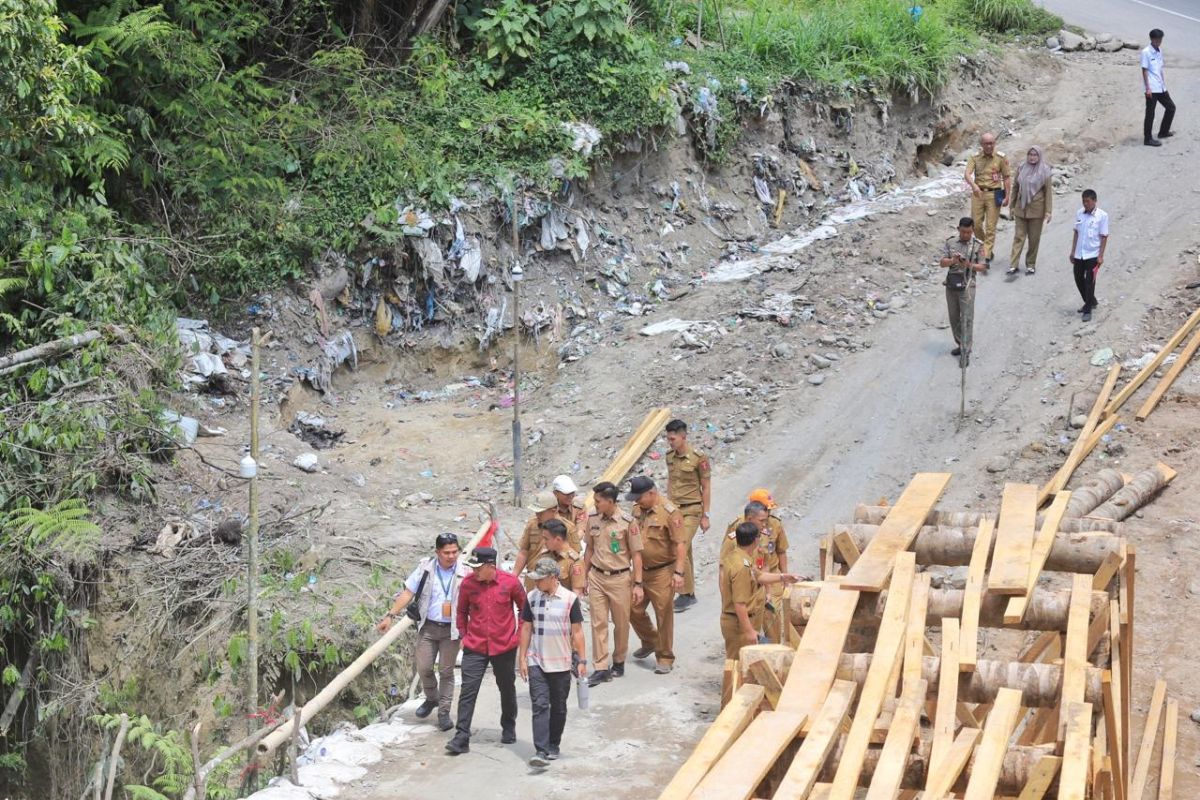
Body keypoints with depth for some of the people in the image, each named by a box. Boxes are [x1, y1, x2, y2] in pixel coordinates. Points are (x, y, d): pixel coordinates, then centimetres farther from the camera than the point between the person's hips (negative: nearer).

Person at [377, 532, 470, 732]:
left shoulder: (465, 573, -7)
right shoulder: (425, 568, -3)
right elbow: (407, 593, 0)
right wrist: (391, 615, -6)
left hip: (451, 629, -2)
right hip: (428, 626, 2)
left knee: (446, 671, 4)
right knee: (423, 667, 4)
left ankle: (444, 712, 14)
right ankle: (431, 699, 31)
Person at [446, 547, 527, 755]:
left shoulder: (510, 582, -10)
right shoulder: (468, 584, -6)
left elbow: (524, 608, 4)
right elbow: (462, 611, 10)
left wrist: (521, 635, 3)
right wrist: (464, 635, 5)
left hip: (504, 646, 0)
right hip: (474, 648, 0)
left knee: (507, 689, 16)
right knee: (468, 691, -7)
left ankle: (509, 728, 38)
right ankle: (461, 738, -6)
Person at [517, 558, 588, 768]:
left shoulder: (570, 599, -7)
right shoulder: (532, 597, 1)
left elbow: (577, 631, -4)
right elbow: (526, 628, 7)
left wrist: (582, 660, -6)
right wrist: (522, 658, 4)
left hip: (561, 663, -1)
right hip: (536, 662, 1)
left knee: (558, 708, 11)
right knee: (540, 706, -8)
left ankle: (553, 746, 26)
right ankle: (541, 751, -13)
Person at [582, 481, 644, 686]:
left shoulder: (627, 522, -14)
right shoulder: (592, 519, 0)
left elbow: (636, 554, -8)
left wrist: (637, 584, -10)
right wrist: (584, 577, 13)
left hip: (620, 578, -3)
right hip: (596, 577, 4)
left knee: (621, 623, 9)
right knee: (598, 624, 1)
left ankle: (619, 661, 28)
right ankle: (601, 668, 4)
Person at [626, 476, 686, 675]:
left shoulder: (669, 512, -17)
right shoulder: (638, 509, 4)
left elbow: (680, 544, -19)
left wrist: (679, 572, -24)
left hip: (662, 571, -7)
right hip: (640, 569, 7)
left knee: (664, 615, 1)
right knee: (634, 610, 11)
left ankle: (665, 658, 13)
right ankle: (650, 642, 36)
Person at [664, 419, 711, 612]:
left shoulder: (698, 458, -13)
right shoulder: (669, 456, 5)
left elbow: (706, 488, -8)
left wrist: (705, 516, -7)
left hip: (691, 511, -6)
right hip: (673, 509, 6)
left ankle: (686, 594, -5)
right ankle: (689, 594, 18)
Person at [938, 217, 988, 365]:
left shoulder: (977, 246, -3)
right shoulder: (950, 243, 3)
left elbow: (983, 267, -3)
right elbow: (942, 262, -2)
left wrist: (969, 265, -21)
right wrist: (953, 261, -23)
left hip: (967, 285, -3)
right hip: (951, 284, 4)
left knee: (967, 319, -6)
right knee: (954, 318, 13)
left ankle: (965, 353, -4)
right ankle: (960, 344, 31)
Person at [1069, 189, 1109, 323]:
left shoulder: (1102, 215, -10)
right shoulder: (1079, 214, 3)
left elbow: (1104, 237, -8)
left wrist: (1101, 256, -11)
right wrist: (1072, 252, 11)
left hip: (1093, 255, -5)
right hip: (1079, 254, 5)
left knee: (1089, 282, -3)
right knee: (1079, 279, 13)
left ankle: (1088, 310, 5)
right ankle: (1090, 302, 34)